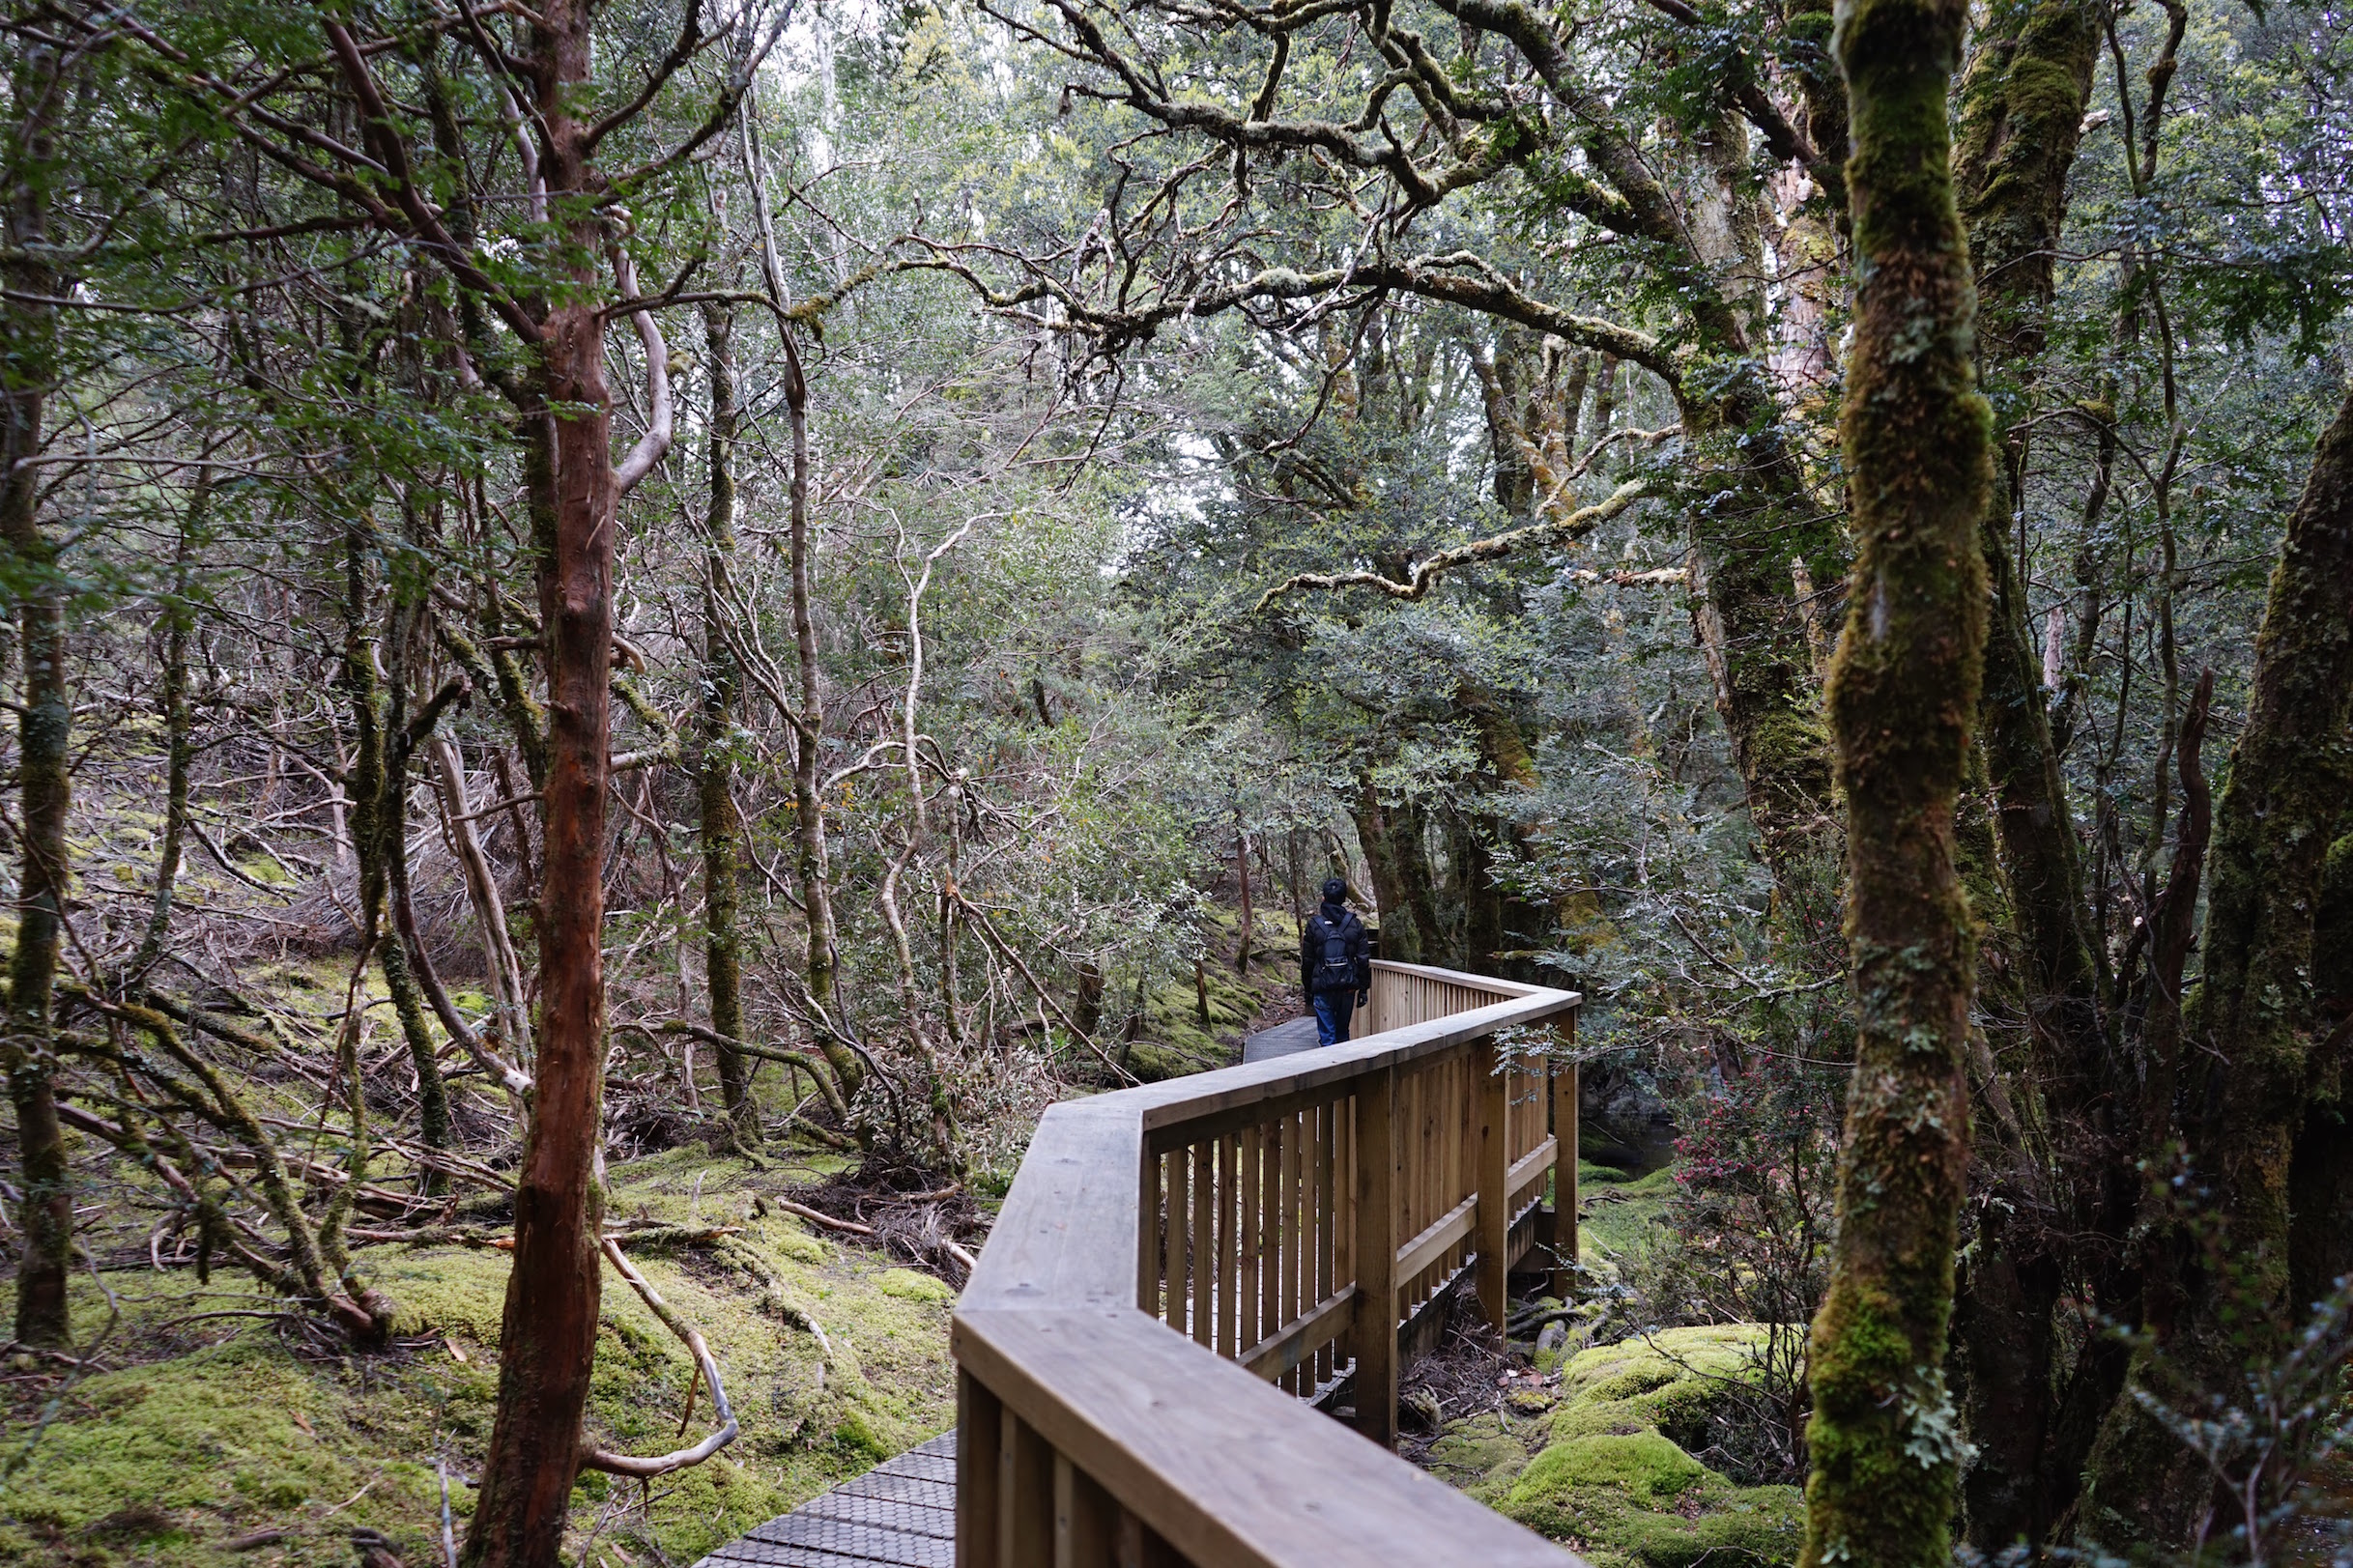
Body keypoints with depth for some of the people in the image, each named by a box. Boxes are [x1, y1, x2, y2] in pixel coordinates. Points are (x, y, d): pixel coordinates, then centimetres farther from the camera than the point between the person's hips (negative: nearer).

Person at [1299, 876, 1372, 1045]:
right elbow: (1363, 960, 0)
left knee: (1327, 1034, 1)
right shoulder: (1355, 924, 0)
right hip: (1348, 987, 2)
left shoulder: (1314, 925, -3)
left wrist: (1307, 988, 13)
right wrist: (1364, 988, 7)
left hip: (1322, 988, -2)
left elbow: (1307, 961, 3)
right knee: (1342, 1031, 17)